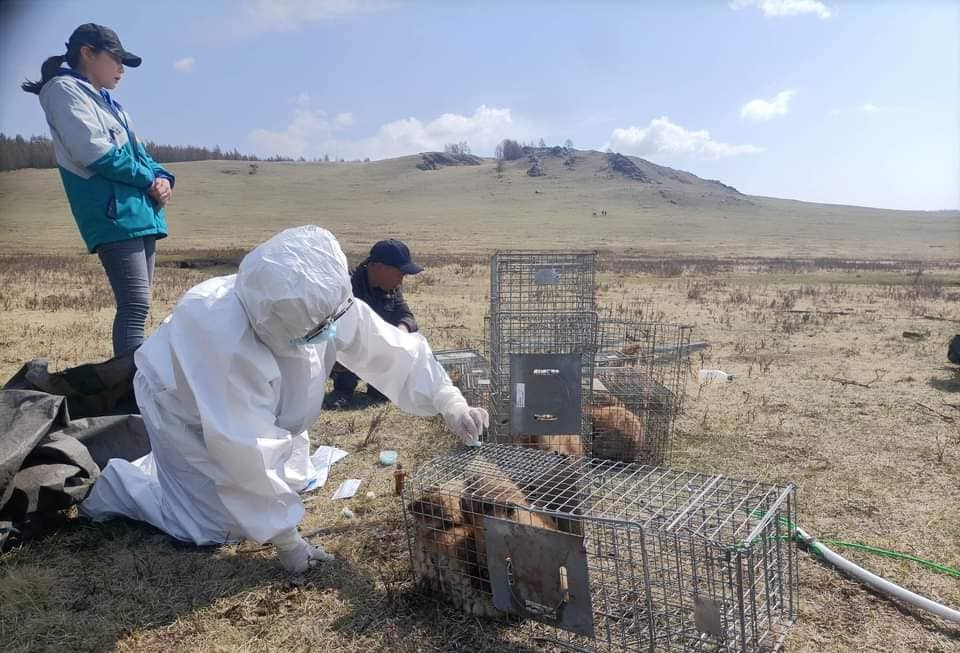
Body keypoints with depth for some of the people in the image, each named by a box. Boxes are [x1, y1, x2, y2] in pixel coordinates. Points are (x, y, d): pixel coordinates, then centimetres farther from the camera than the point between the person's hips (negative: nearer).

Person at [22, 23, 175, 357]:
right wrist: (149, 180, -7)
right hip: (113, 214, -9)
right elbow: (94, 151, -14)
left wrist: (162, 178, -1)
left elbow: (137, 153, 21)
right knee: (136, 305, -18)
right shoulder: (64, 89, -1)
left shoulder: (108, 103, 26)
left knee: (136, 305, 8)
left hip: (141, 213, 9)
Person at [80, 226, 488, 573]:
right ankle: (120, 484, 13)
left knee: (295, 480, 13)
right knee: (219, 524, -10)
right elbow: (246, 452, -38)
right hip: (181, 407, -6)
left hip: (251, 404, 6)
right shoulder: (225, 339, -44)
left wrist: (449, 403, -33)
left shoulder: (325, 304, -28)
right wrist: (287, 541, -28)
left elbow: (393, 351, -18)